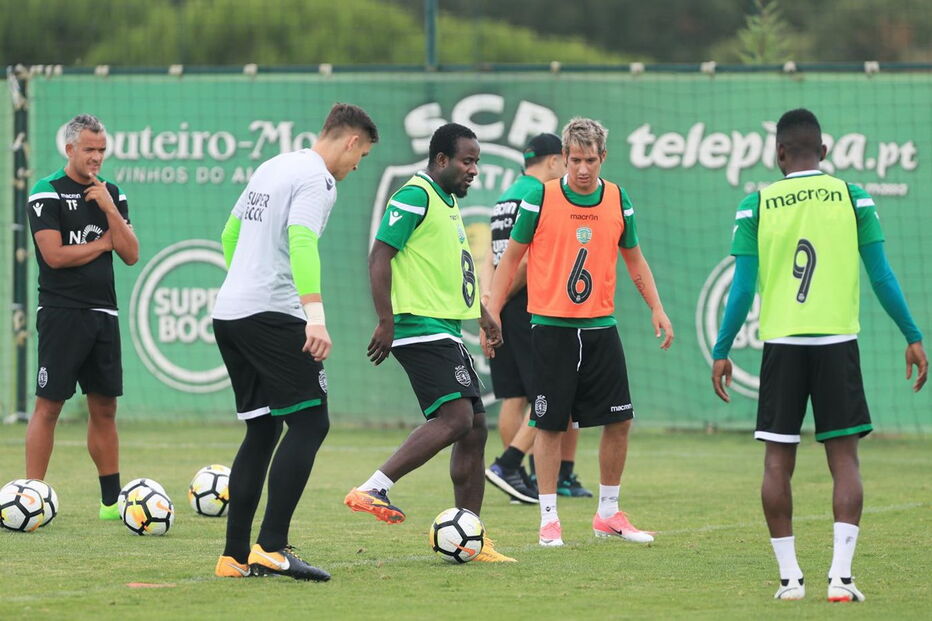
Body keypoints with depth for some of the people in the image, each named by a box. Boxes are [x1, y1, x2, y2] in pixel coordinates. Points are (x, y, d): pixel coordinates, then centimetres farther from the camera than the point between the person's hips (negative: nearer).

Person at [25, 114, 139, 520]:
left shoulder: (111, 194, 11)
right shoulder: (47, 194, -6)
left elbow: (131, 255, 4)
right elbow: (55, 255, -15)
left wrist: (109, 208, -7)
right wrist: (102, 243, -3)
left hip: (103, 315, 6)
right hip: (61, 314, -6)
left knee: (104, 408, 9)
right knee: (48, 406, -7)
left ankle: (112, 500, 14)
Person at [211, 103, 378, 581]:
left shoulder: (271, 168, 21)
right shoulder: (316, 179, -8)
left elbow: (230, 235, 29)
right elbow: (301, 242, -23)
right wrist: (316, 316, -31)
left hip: (229, 311, 10)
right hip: (271, 314, -10)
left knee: (261, 430, 14)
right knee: (310, 422, -9)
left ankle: (236, 555, 11)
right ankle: (272, 547, -17)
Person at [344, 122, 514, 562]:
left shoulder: (449, 202, 20)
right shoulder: (415, 196, -11)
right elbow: (380, 255, -15)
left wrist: (481, 313, 31)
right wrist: (386, 320, -20)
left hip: (446, 332, 10)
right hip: (422, 328, -10)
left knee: (475, 428, 8)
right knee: (456, 418, -22)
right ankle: (373, 489, -21)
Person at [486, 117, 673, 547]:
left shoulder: (618, 202, 4)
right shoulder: (540, 199, -5)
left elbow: (634, 260, 16)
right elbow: (512, 257, 2)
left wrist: (657, 309, 7)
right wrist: (492, 313, -3)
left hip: (600, 327, 3)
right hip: (551, 328, -3)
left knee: (619, 420, 3)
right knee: (550, 425, -2)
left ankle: (609, 513, 17)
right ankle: (549, 519, 6)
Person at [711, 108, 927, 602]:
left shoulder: (756, 206, 1)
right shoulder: (852, 199, 2)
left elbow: (743, 289, 0)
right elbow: (882, 277, 2)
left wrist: (721, 351, 8)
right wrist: (913, 338, 9)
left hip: (781, 343, 0)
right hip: (837, 341, 0)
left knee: (778, 461, 7)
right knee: (843, 458, 3)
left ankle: (789, 576, 5)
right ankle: (840, 575, -8)